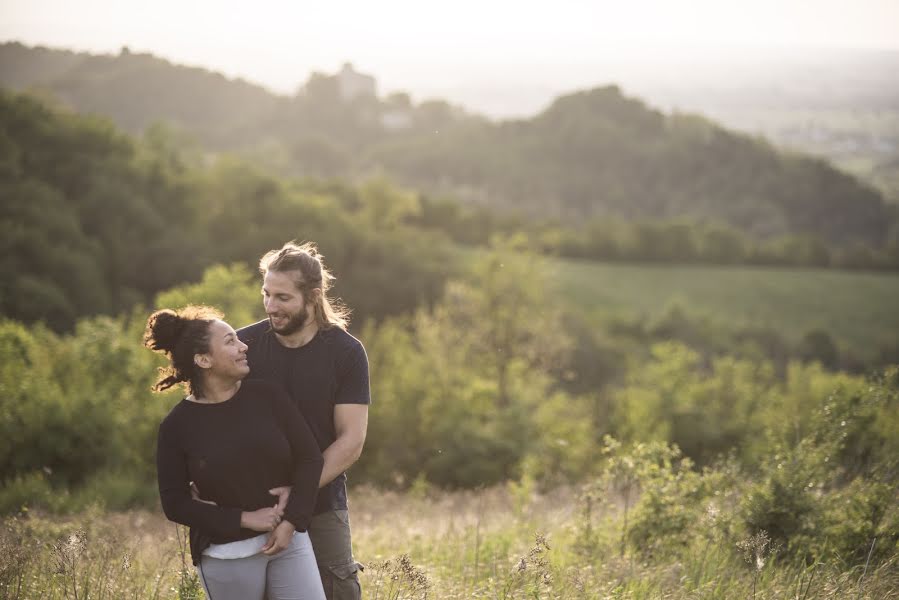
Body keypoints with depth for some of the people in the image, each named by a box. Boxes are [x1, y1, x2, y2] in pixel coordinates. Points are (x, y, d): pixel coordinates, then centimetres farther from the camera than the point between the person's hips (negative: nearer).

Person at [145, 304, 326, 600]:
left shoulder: (267, 396, -2)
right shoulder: (177, 426, -8)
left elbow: (309, 457, 0)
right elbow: (175, 503, -6)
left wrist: (291, 522, -11)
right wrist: (245, 519, -14)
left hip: (287, 539, 2)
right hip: (226, 557, -2)